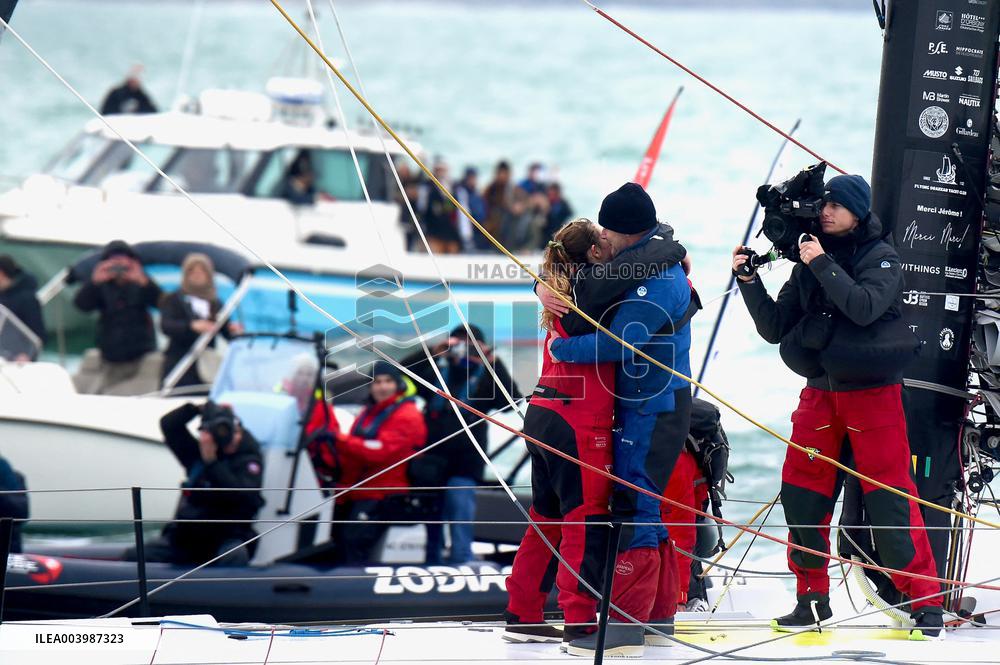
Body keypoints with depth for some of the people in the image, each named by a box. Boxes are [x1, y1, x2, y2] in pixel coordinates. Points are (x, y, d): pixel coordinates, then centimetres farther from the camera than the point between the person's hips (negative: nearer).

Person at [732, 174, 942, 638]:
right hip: (820, 391, 5)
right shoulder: (808, 263, 9)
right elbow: (775, 328, 8)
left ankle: (924, 601, -2)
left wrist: (823, 265, -22)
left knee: (889, 497, -7)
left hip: (872, 392, -5)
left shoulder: (881, 257, -5)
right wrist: (749, 282, -4)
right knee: (801, 494, 2)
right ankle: (812, 599, 15)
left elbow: (865, 307, -24)